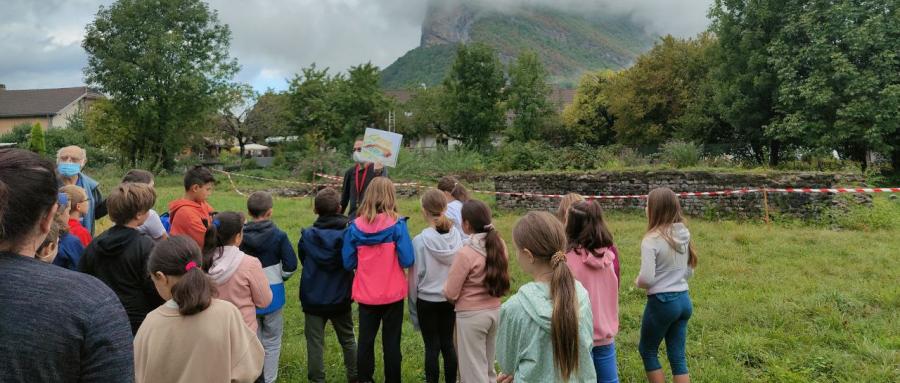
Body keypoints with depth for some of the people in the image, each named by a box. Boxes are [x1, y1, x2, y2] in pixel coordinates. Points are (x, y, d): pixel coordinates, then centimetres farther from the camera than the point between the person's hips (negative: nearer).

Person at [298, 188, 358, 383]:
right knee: (348, 340, 18)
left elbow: (303, 261, 2)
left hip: (313, 299, -1)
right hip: (340, 299, 1)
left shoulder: (307, 236, -11)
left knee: (315, 342, 10)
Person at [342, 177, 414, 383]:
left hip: (366, 295, 2)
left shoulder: (355, 226, -7)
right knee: (391, 342, 10)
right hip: (392, 294, -2)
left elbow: (348, 263, -3)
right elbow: (407, 261, -15)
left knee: (365, 341, 15)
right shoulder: (397, 225, -14)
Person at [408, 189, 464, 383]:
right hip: (451, 299, 4)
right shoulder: (457, 235, -9)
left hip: (427, 301, -3)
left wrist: (413, 306, 3)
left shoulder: (420, 240, -18)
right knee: (448, 343, 17)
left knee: (432, 347, 8)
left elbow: (414, 276, -10)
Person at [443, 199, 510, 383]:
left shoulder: (466, 253, -22)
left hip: (471, 315, -7)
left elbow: (450, 294, -15)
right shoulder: (499, 245, -3)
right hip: (494, 311, 7)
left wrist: (445, 289, 5)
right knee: (488, 367, 22)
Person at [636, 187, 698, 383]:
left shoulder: (652, 239, -19)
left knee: (647, 350, 15)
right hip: (684, 300, 7)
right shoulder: (684, 235, 4)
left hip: (662, 302, -7)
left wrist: (637, 282, -2)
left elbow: (647, 278, -23)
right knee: (678, 355, 14)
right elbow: (689, 272, 13)